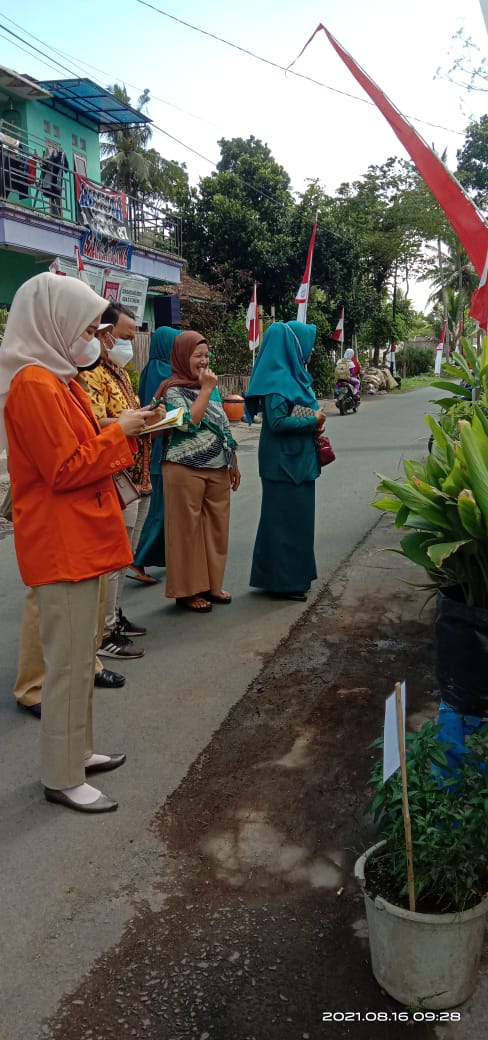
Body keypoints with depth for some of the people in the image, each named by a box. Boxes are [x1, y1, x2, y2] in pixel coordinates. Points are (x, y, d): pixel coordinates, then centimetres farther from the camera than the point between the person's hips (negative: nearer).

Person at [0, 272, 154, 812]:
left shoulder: (55, 377, 14)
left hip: (78, 538, 10)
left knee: (79, 654, 18)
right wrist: (118, 431, -11)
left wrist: (123, 430, 4)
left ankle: (76, 750, 32)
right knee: (69, 661, -1)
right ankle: (61, 777, 13)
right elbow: (67, 469, -20)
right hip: (60, 543, -10)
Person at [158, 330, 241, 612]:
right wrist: (205, 390, -14)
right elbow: (189, 423, -21)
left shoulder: (211, 387, 15)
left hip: (217, 470, 7)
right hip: (185, 471, -7)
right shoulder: (173, 390, -6)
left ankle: (211, 584, 21)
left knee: (216, 528, 9)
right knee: (187, 530, -1)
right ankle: (188, 590, 9)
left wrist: (234, 463, 18)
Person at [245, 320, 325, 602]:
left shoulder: (293, 375, 11)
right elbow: (277, 422, -24)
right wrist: (313, 421, -14)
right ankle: (285, 580, 8)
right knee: (286, 518, -2)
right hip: (285, 462, -10)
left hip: (298, 459, 10)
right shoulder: (277, 379, -17)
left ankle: (294, 574, 26)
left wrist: (315, 423, -4)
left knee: (297, 516, 15)